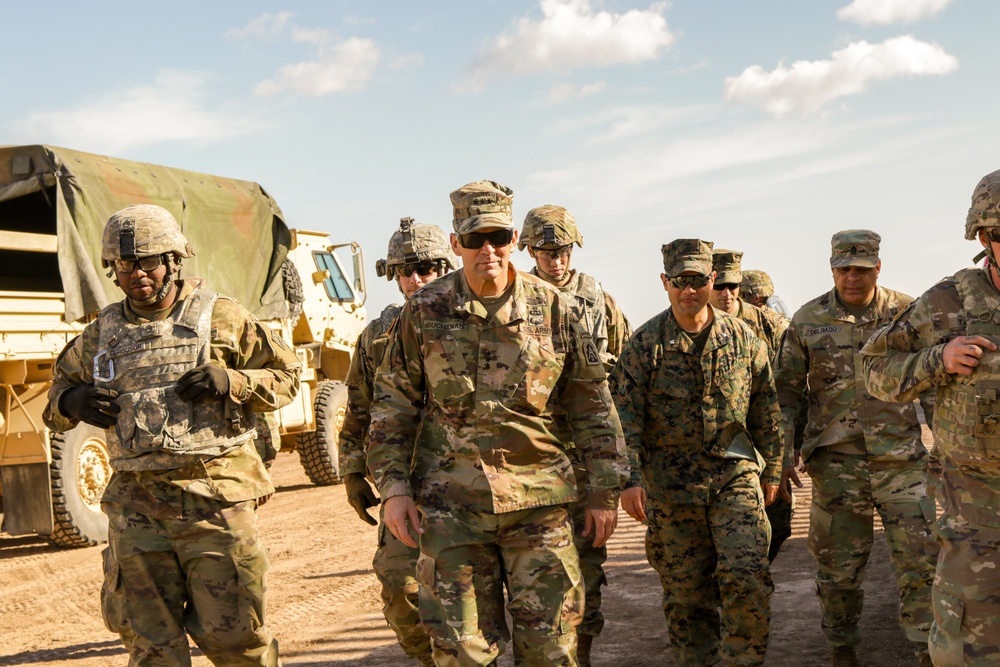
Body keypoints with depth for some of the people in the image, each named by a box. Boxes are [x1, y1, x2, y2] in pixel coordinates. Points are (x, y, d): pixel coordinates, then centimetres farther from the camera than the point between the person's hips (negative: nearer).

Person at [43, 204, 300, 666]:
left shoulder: (219, 318, 1)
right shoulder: (101, 334, 11)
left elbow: (285, 375, 4)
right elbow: (62, 385, 24)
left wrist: (231, 382, -14)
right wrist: (71, 402, 0)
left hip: (215, 500, -3)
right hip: (136, 507, 3)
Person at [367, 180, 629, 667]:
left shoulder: (552, 309, 2)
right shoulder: (425, 312, 2)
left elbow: (592, 406, 8)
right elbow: (392, 405, 7)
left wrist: (605, 491, 7)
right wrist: (393, 486, 0)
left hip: (538, 498, 0)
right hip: (451, 503, 0)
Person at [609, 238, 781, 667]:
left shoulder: (742, 339, 3)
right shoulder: (645, 344, -3)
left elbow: (766, 410, 11)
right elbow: (625, 417, -5)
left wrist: (770, 471, 13)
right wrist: (630, 478, -13)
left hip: (735, 477, 1)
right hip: (670, 484, -1)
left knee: (748, 580, -11)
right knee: (686, 593, 7)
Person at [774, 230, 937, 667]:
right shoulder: (807, 320, 2)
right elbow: (787, 389, 7)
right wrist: (784, 450, 1)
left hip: (901, 457, 0)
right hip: (836, 461, 0)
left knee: (920, 559, -3)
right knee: (838, 564, 8)